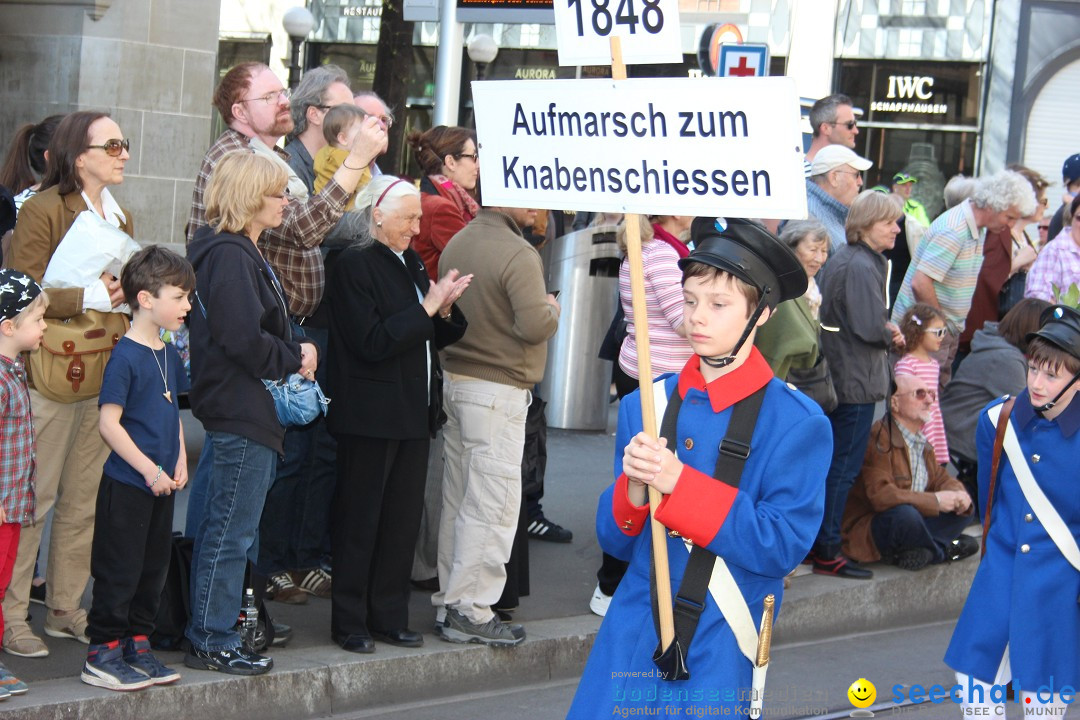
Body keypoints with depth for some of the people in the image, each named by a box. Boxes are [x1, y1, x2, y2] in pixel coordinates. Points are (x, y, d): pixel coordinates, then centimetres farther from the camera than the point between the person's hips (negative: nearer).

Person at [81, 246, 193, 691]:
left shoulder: (169, 354, 9)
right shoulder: (126, 356, -16)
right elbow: (109, 423, -18)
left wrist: (179, 461, 6)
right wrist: (150, 470, -17)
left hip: (160, 484, 8)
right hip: (126, 485, -8)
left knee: (154, 567, 14)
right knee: (120, 570, -2)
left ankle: (137, 646, 25)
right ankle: (102, 654, 8)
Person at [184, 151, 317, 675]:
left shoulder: (242, 252, 16)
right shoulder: (230, 256, -17)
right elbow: (243, 338, -24)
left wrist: (292, 357, 4)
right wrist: (294, 358, -10)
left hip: (247, 412, 11)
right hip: (242, 413, -11)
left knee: (225, 528, 16)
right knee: (230, 531, -4)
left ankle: (213, 632, 24)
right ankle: (212, 643, 2)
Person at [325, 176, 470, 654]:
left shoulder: (411, 264, 14)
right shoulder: (355, 265, -10)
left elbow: (432, 340, 17)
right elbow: (372, 342, -18)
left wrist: (444, 308, -3)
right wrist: (428, 306, -17)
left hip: (414, 412, 8)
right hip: (371, 414, -8)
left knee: (404, 518, 10)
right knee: (360, 520, 1)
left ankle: (389, 616, 20)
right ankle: (349, 622, 10)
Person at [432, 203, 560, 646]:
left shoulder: (457, 244, 9)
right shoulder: (518, 254, -17)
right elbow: (535, 325, -21)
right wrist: (553, 308, -1)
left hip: (454, 381, 8)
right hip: (498, 391, -8)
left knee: (458, 500, 13)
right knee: (492, 505, -3)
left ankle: (449, 603, 19)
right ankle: (470, 611, -1)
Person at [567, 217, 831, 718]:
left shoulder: (798, 423, -8)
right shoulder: (644, 406, 4)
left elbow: (783, 546, -15)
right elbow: (616, 541, 7)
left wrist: (680, 484, -21)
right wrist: (634, 486, -15)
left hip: (718, 651, -3)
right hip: (632, 635, 3)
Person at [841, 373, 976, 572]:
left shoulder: (922, 441, 12)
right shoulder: (879, 438, -20)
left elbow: (940, 478, 17)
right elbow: (880, 495, -29)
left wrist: (959, 495, -9)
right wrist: (936, 500, -23)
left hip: (909, 521, 9)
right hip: (867, 529, -9)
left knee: (964, 510, 1)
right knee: (905, 513, -37)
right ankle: (944, 550, -8)